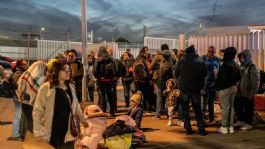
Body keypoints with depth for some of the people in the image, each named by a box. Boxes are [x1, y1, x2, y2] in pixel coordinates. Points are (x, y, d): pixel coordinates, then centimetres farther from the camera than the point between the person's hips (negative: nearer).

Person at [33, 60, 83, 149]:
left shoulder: (71, 88, 9)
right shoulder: (46, 88, -9)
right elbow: (37, 110, -10)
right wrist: (38, 132, -14)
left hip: (68, 134, 5)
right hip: (52, 134, -5)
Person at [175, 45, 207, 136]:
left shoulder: (182, 60, -7)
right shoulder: (200, 60, -1)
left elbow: (176, 73, -1)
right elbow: (204, 73, 5)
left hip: (184, 87, -2)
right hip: (196, 87, 2)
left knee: (185, 109, 8)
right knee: (197, 109, 11)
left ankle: (188, 128, 8)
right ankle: (201, 129, 8)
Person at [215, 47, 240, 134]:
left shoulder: (226, 65, -20)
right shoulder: (236, 65, 8)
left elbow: (222, 78, -22)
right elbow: (238, 77, 15)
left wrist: (217, 87, -11)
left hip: (225, 88, -8)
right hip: (233, 87, 8)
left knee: (225, 107, -1)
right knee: (231, 107, 14)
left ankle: (224, 127, 6)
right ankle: (231, 126, 21)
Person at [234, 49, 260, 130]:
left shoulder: (253, 68, -14)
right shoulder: (241, 66, 12)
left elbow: (255, 82, -17)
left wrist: (252, 93, -19)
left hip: (248, 94, -8)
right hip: (240, 93, 8)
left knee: (248, 109, 4)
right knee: (237, 106, 17)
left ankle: (248, 124, 17)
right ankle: (240, 121, 33)